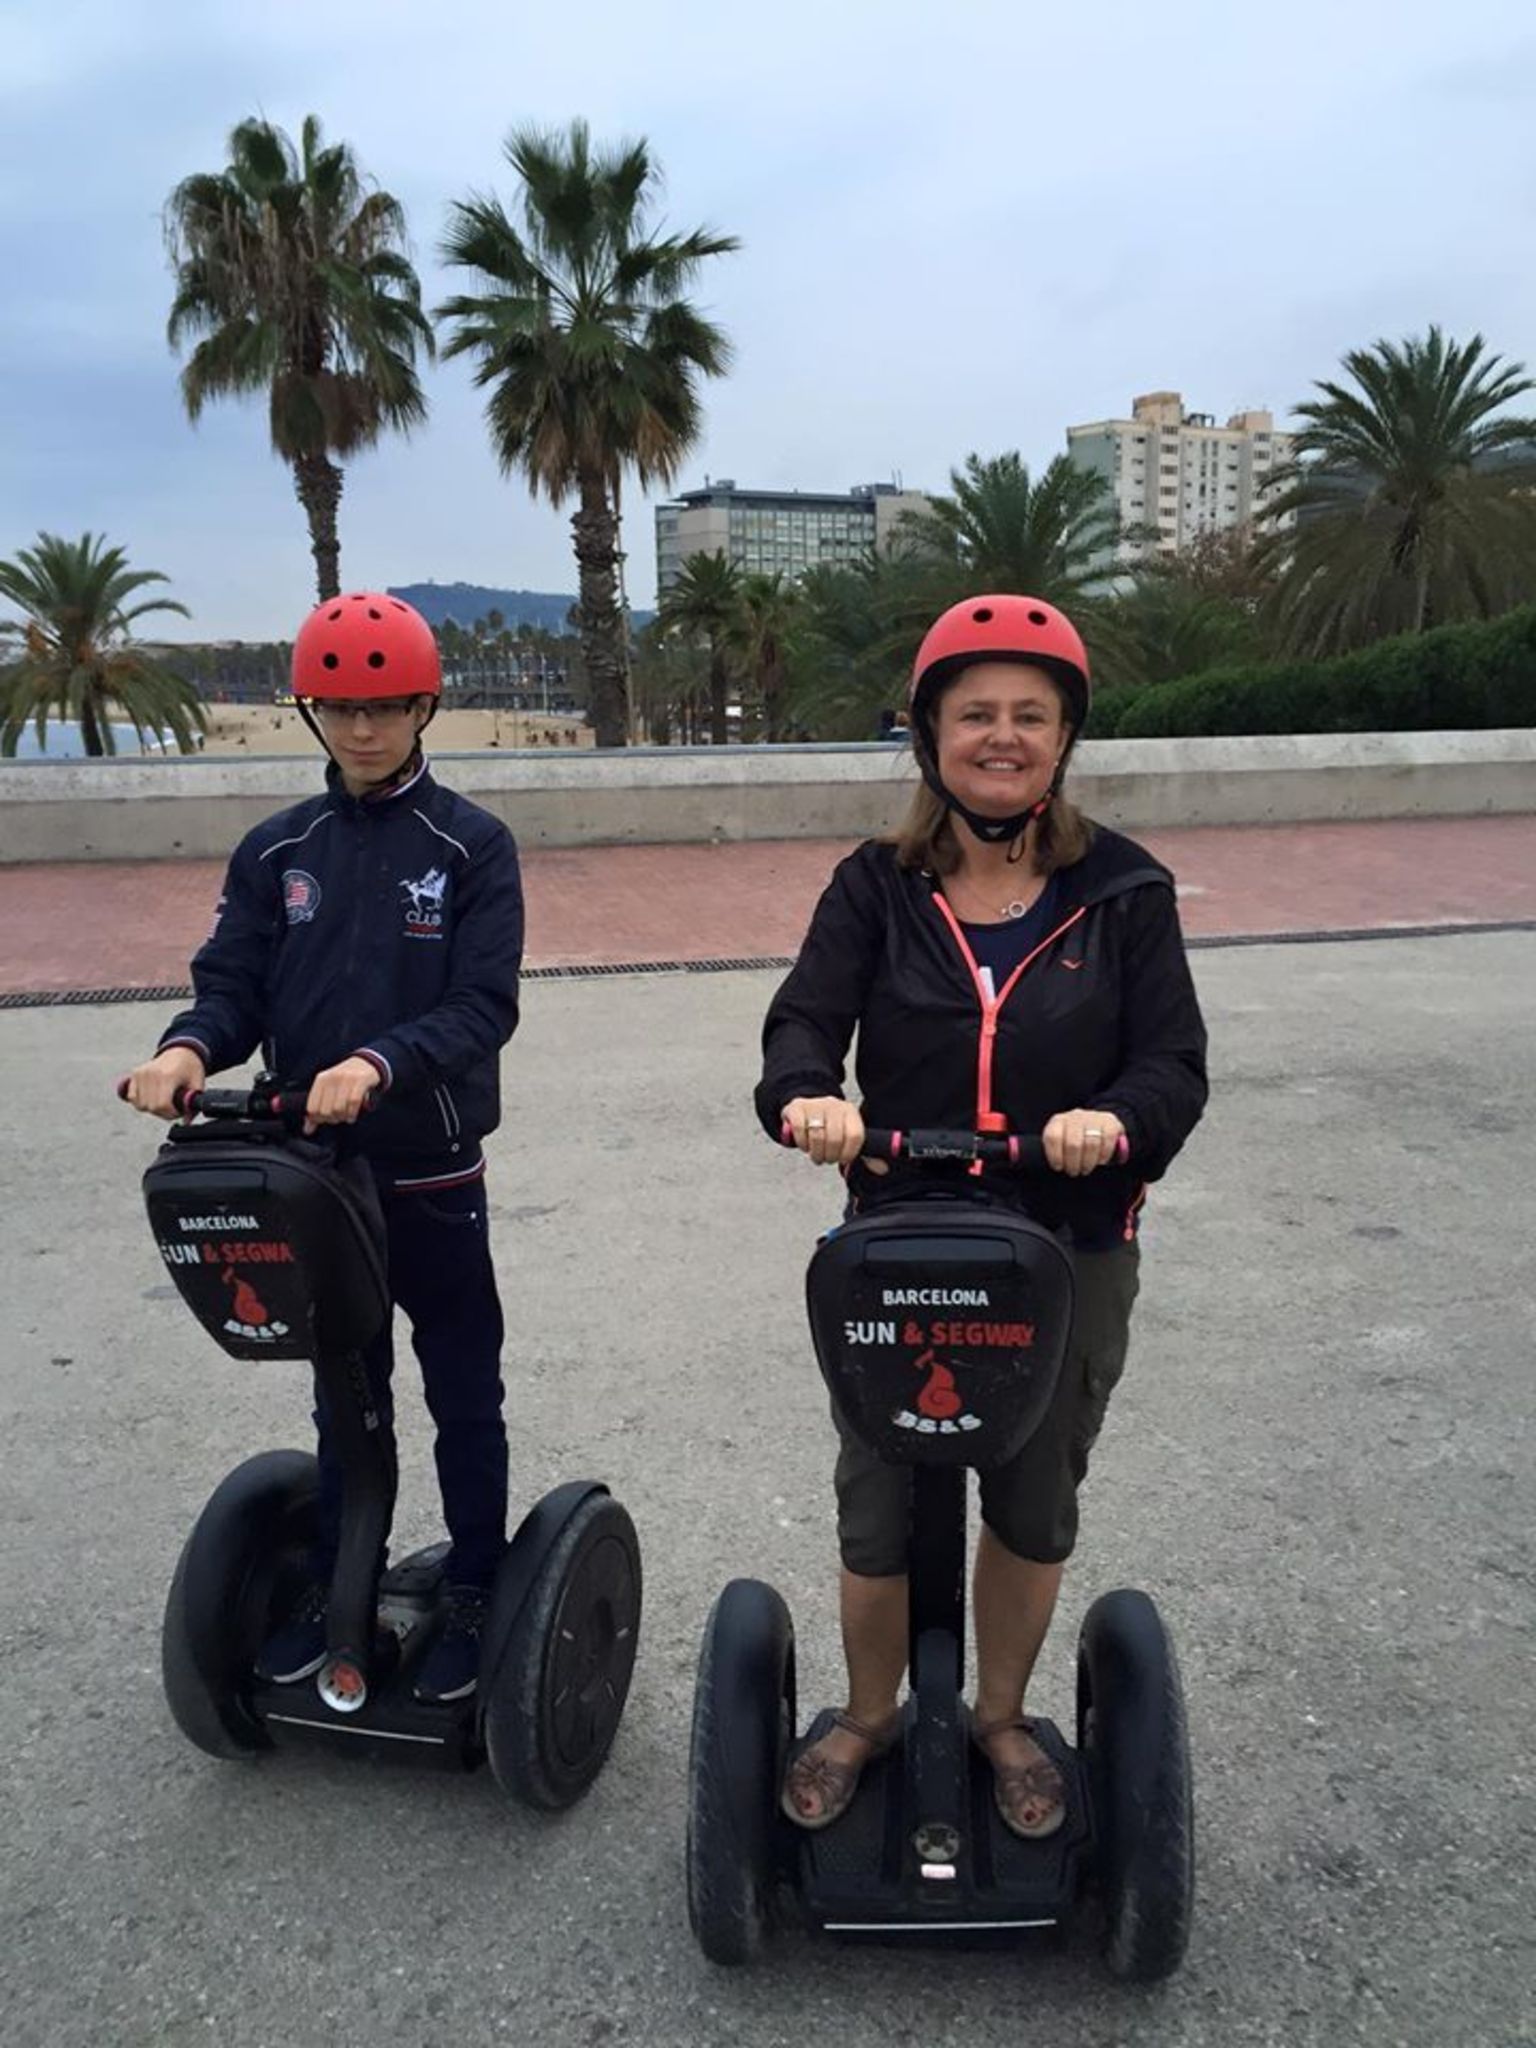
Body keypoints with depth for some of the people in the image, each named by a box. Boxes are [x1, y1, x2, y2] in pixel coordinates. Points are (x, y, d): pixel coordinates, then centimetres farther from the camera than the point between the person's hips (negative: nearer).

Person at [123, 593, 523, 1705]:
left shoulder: (472, 844, -7)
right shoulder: (275, 851, 4)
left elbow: (484, 1005, -15)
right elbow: (234, 984, 0)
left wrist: (379, 1063, -31)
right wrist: (190, 1048, -22)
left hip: (435, 1175, -3)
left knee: (463, 1394, 11)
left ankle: (476, 1593, 27)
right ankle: (334, 1584, 36)